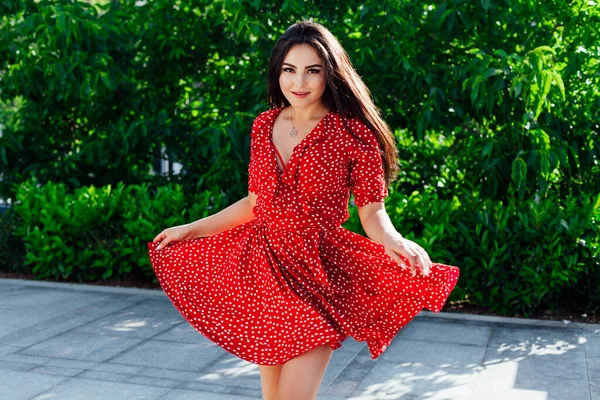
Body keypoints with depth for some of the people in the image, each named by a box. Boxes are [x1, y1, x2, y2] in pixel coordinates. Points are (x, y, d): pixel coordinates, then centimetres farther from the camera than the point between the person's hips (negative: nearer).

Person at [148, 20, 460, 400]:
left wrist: (393, 240, -31)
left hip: (318, 274, -5)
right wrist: (191, 229, 18)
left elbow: (373, 211, -9)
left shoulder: (353, 133, -9)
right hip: (264, 268, 5)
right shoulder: (264, 126, 6)